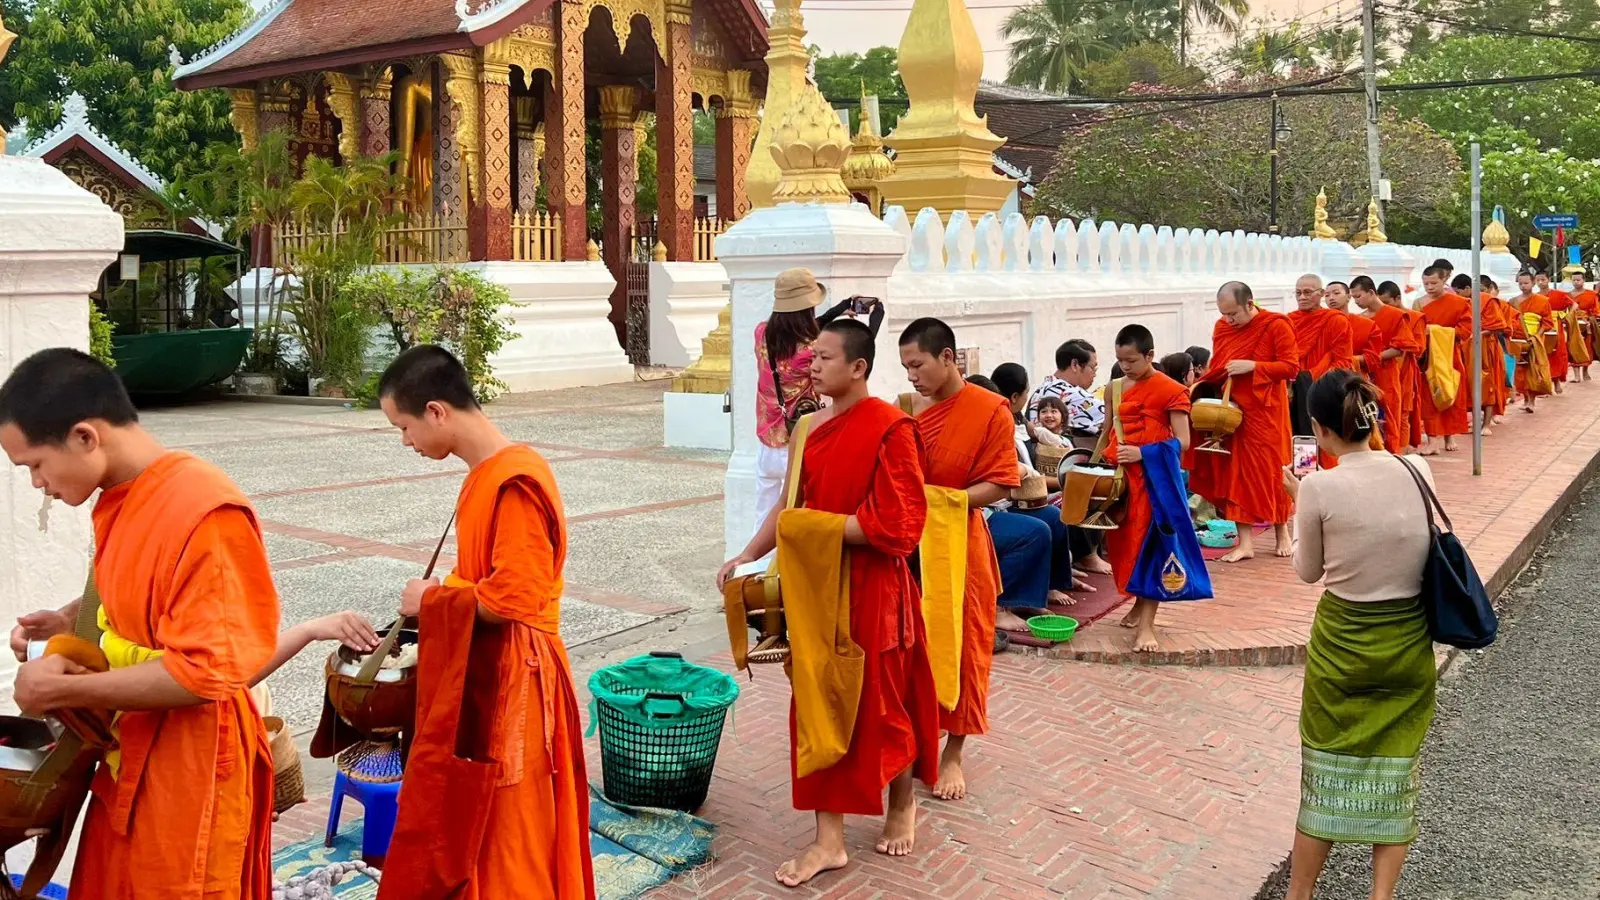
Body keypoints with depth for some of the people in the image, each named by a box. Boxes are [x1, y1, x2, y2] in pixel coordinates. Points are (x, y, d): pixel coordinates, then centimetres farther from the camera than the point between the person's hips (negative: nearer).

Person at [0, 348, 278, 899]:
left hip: (188, 776, -8)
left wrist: (61, 691, -19)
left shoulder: (205, 513, -25)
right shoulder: (119, 498, 4)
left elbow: (205, 670, -25)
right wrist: (67, 621, 3)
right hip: (126, 762, 9)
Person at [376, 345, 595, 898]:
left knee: (507, 836, 6)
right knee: (462, 821, 21)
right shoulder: (485, 474, 8)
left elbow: (513, 600, -25)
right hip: (478, 674, 9)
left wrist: (432, 600, -12)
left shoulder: (515, 482, -22)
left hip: (510, 683, -9)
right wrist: (437, 600, 4)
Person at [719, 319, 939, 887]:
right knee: (818, 706, 8)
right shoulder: (814, 428, 6)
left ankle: (903, 804, 38)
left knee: (882, 702, 11)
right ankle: (829, 840, 18)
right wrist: (748, 555, 2)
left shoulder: (889, 428, -16)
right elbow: (791, 505, 12)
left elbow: (895, 524, -20)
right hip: (817, 587, 7)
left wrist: (818, 527, -19)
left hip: (872, 590, -6)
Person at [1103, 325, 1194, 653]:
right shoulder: (1116, 389, 11)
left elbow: (1182, 442, -10)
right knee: (1121, 545, 10)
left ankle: (1146, 624, -6)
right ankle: (1140, 604, 30)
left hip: (1153, 478, -6)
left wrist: (1142, 453, -19)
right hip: (1119, 477, 6)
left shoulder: (1171, 390, -7)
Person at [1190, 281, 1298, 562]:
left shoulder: (1276, 325, -9)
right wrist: (1201, 386, -3)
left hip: (1266, 411, -4)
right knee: (1238, 472, 2)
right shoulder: (1222, 328, 5)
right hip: (1233, 410, 4)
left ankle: (1282, 532, 25)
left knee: (1272, 471, 5)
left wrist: (1253, 366, -21)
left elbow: (1291, 367, -12)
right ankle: (1245, 542, 5)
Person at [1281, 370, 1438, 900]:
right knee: (1394, 771, 15)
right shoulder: (1417, 470, -7)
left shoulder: (1318, 487, -18)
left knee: (1326, 774, 11)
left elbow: (1308, 572, -4)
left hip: (1342, 645, -3)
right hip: (1408, 643, 3)